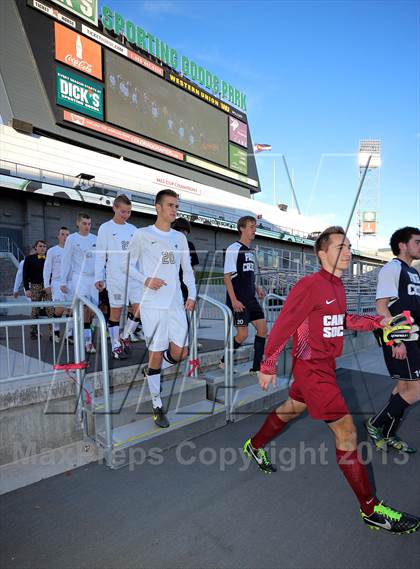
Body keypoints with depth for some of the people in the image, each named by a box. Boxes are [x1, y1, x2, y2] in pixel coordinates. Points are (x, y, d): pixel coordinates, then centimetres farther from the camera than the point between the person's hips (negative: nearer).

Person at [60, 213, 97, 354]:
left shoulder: (95, 239, 11)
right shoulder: (72, 238, 2)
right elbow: (66, 261, 1)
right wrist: (63, 282, -2)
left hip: (93, 278, 4)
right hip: (78, 278, -3)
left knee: (91, 309, 4)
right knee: (82, 308, -11)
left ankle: (86, 339, 18)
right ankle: (87, 340, -6)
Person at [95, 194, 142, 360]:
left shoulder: (133, 229, 15)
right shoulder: (105, 228, 2)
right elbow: (100, 254, 0)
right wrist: (99, 277, -6)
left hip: (134, 275, 5)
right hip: (115, 276, -4)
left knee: (139, 308, -2)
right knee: (116, 310, 1)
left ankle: (125, 337, 20)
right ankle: (116, 346, 14)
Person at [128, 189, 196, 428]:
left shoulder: (180, 237, 13)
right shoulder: (142, 234, 0)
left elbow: (187, 269, 16)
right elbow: (130, 265, 3)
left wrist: (192, 295, 4)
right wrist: (146, 280, -14)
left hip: (176, 304, 4)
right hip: (153, 304, -4)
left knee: (180, 353, 2)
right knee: (156, 354, 1)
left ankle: (153, 371, 33)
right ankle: (158, 406, 18)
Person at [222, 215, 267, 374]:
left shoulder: (251, 251, 15)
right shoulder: (233, 249, -10)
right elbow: (227, 276, -14)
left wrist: (256, 288, 7)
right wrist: (234, 300, -19)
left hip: (251, 299, 8)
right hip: (238, 301, -8)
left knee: (263, 329, 3)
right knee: (243, 334, -6)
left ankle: (256, 367, 13)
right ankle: (225, 362, 18)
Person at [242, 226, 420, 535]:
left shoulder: (337, 286, 7)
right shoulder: (310, 285, -21)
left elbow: (344, 320, 18)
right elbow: (283, 326, -18)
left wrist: (379, 321, 6)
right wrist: (268, 366, -13)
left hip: (325, 365, 10)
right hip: (312, 368, -10)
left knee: (292, 408, 24)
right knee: (346, 430, -4)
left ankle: (255, 446, 47)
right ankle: (371, 510, 12)